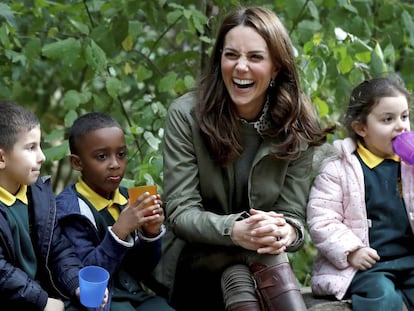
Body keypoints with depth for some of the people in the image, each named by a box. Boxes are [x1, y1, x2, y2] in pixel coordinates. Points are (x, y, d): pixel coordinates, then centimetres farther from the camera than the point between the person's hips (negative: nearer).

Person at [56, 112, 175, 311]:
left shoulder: (128, 199, 6)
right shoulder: (70, 208, -10)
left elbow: (142, 270, 11)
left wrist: (151, 234, -7)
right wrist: (119, 231, -26)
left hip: (136, 293, 6)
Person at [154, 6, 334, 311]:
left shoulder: (297, 126, -4)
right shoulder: (186, 114, -10)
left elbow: (293, 215, -6)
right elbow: (180, 211, -14)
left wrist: (286, 232, -32)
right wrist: (234, 231, -34)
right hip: (195, 262, -2)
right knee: (254, 250, -33)